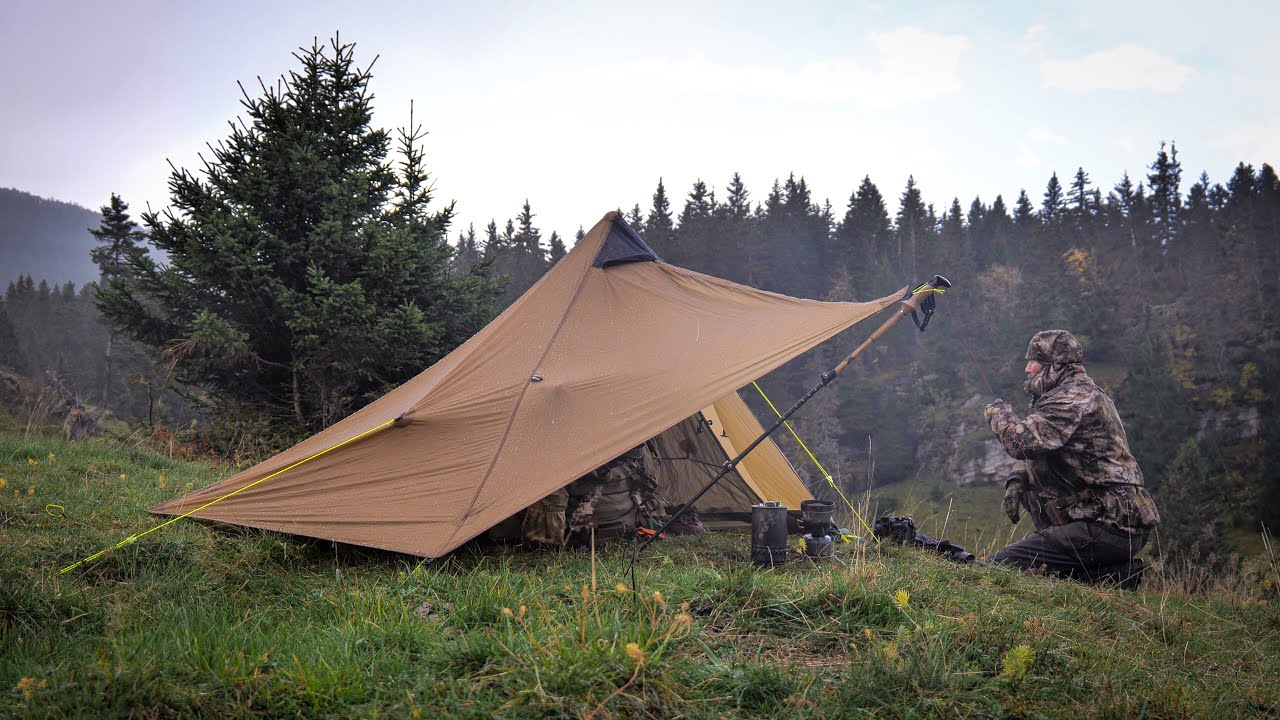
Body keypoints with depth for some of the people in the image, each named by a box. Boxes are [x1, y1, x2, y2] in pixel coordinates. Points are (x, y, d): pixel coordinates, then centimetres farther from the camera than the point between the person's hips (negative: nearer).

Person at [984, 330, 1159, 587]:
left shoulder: (1075, 397, -13)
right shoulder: (1086, 392, 20)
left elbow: (1023, 441, -25)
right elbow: (1037, 449, 26)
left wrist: (999, 414, -5)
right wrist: (1017, 479, 6)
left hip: (1110, 527, -10)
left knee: (1001, 566, -15)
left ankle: (1110, 575, -8)